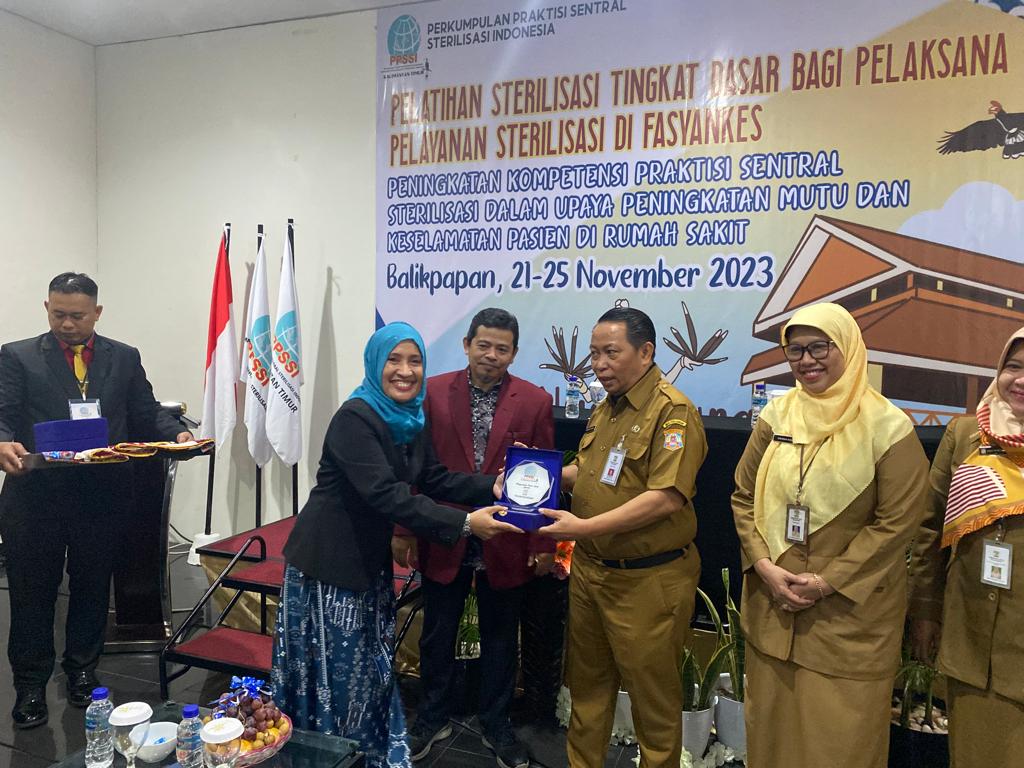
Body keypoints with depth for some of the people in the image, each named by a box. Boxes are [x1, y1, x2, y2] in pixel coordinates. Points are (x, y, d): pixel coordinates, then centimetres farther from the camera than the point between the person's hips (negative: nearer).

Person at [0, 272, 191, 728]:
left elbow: (147, 414, 5)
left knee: (92, 588, 15)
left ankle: (82, 673, 33)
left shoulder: (124, 358, 7)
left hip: (101, 498, 2)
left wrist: (177, 435, -14)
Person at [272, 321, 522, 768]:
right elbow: (386, 494, -32)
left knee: (370, 667, 18)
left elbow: (432, 479, 6)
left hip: (371, 560, 8)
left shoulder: (413, 419, 2)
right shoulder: (355, 418, -24)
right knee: (333, 672, 6)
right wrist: (465, 523, -34)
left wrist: (491, 486, -8)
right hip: (329, 562, -8)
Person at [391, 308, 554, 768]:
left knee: (500, 636, 16)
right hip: (443, 538, 1)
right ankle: (433, 719, 38)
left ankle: (495, 725, 36)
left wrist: (543, 544, -4)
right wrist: (404, 531, -3)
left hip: (506, 543, 0)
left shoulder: (535, 402, -5)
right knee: (437, 634, 16)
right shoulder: (432, 393, -4)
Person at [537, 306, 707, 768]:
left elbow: (667, 498, -25)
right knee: (587, 683, 21)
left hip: (648, 580, -8)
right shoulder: (605, 410, 11)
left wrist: (585, 527, -27)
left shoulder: (672, 411, -17)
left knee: (653, 695, 11)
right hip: (589, 569, 8)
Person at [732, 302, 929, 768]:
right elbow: (743, 496, 5)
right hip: (772, 603, 4)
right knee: (771, 720, 16)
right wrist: (764, 566, -7)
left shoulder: (888, 427, -10)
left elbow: (897, 521, -11)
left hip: (849, 612, -3)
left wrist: (827, 582, -14)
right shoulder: (777, 415, 2)